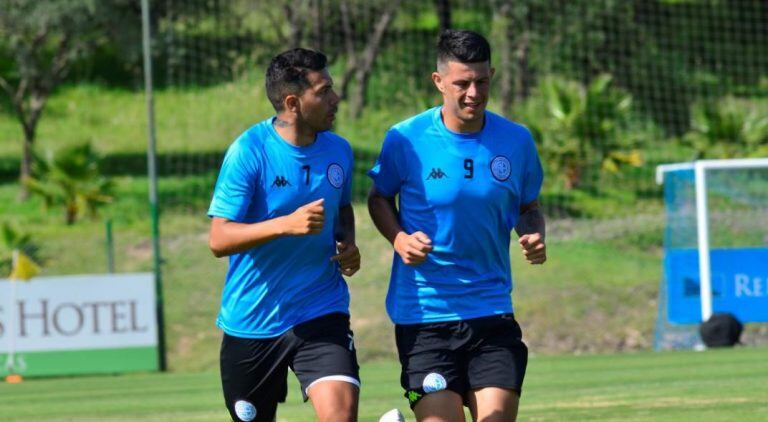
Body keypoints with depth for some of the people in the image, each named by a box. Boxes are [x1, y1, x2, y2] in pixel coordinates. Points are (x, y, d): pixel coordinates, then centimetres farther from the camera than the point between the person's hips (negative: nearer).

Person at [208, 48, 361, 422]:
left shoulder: (338, 151, 2)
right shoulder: (249, 151, -14)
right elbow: (219, 239, -18)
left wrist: (347, 244, 1)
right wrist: (287, 224, -31)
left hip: (321, 314, 2)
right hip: (252, 320, -2)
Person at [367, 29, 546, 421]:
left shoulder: (516, 140, 1)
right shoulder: (405, 139, -6)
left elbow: (529, 208, 15)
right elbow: (379, 198, 9)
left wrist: (534, 236, -7)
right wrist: (400, 239, -10)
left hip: (492, 312, 2)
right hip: (423, 312, -2)